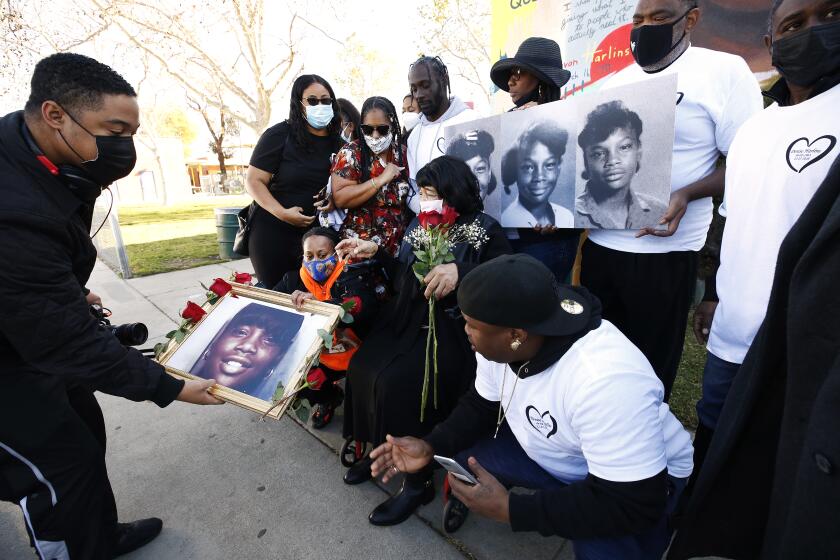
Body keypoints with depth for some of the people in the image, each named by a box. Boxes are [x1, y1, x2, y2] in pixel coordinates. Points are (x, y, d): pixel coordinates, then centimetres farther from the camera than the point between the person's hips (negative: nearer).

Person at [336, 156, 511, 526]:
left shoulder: (484, 229, -6)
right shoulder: (420, 224, 12)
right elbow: (404, 279, 15)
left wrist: (460, 271, -30)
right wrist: (376, 252, 6)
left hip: (451, 328, -6)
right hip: (408, 317, 7)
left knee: (397, 382, -23)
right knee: (363, 367, -13)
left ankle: (418, 481, 0)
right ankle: (380, 449, 13)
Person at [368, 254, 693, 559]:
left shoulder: (607, 382, -39)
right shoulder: (502, 343, -17)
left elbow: (635, 505, -31)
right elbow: (482, 406, -2)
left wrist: (510, 509, -30)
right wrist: (432, 447, -17)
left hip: (641, 480, -4)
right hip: (549, 451, 5)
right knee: (461, 453, -12)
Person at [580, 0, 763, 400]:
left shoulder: (725, 70, -4)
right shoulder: (615, 83, 12)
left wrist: (686, 195, -24)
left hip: (663, 250, -5)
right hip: (598, 242, 5)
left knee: (652, 360, 12)